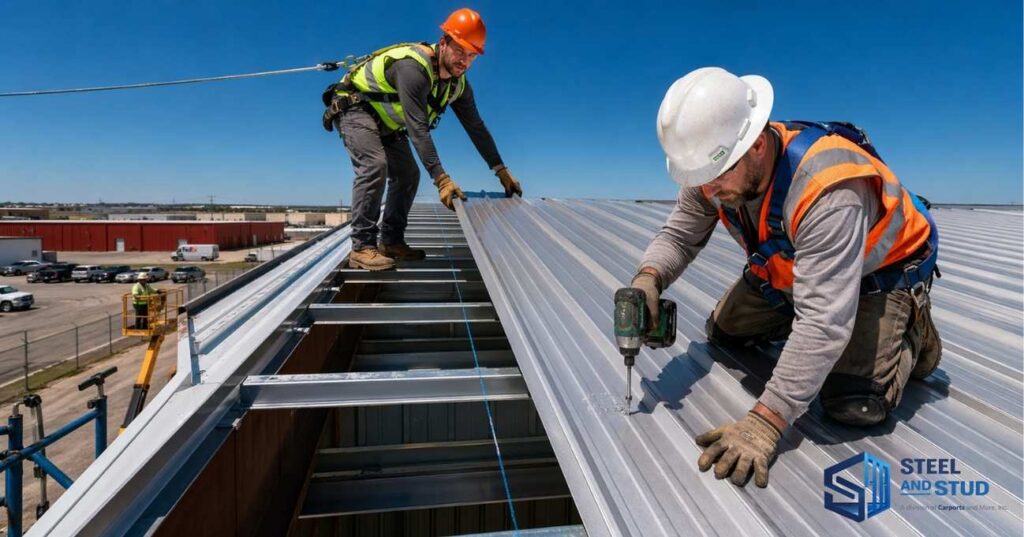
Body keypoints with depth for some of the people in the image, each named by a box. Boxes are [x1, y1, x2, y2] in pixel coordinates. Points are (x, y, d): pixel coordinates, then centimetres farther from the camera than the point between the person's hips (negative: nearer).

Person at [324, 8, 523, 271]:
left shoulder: (458, 84, -8)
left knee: (407, 174, 3)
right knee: (374, 165, -28)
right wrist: (441, 179, -47)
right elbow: (418, 128, -41)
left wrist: (502, 171, -9)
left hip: (386, 121, 9)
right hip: (354, 107, -8)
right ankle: (361, 247, -23)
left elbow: (476, 127, -4)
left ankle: (391, 241, 12)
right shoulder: (414, 67, -35)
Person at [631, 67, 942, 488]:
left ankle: (911, 334, 12)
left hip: (879, 271, -6)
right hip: (789, 268, 6)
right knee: (724, 334, 7)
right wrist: (648, 278, -36)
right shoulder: (715, 167, -23)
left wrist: (766, 421, -49)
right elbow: (679, 236, -12)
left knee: (854, 405, -19)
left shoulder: (828, 190, -44)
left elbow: (824, 322, -46)